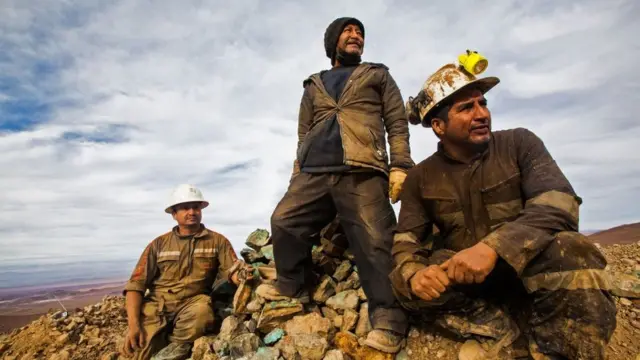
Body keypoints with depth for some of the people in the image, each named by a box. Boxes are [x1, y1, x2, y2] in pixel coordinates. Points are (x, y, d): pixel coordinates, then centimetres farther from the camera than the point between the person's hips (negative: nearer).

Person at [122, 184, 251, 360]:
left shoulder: (217, 241, 5)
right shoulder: (159, 244, 8)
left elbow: (234, 271, -4)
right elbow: (136, 284, 3)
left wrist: (245, 276, -29)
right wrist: (134, 324, -11)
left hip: (193, 302, 0)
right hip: (156, 305, 1)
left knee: (201, 312, -34)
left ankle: (179, 345, -7)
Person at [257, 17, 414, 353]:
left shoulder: (377, 75, 22)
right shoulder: (313, 86, 28)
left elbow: (397, 123, 10)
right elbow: (303, 134, 26)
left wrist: (400, 166, -4)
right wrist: (297, 174, 16)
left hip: (361, 172, -3)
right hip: (313, 172, 4)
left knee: (374, 242, -14)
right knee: (283, 221, -5)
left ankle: (388, 319, -8)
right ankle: (293, 285, 15)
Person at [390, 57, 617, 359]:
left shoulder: (519, 143, -7)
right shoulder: (420, 178, -3)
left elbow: (559, 205, -21)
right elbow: (405, 241, -6)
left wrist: (494, 247, -38)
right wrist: (414, 273, -31)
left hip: (528, 272, -1)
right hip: (464, 279, 2)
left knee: (567, 249, -32)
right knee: (403, 281, -24)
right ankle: (497, 325, -14)